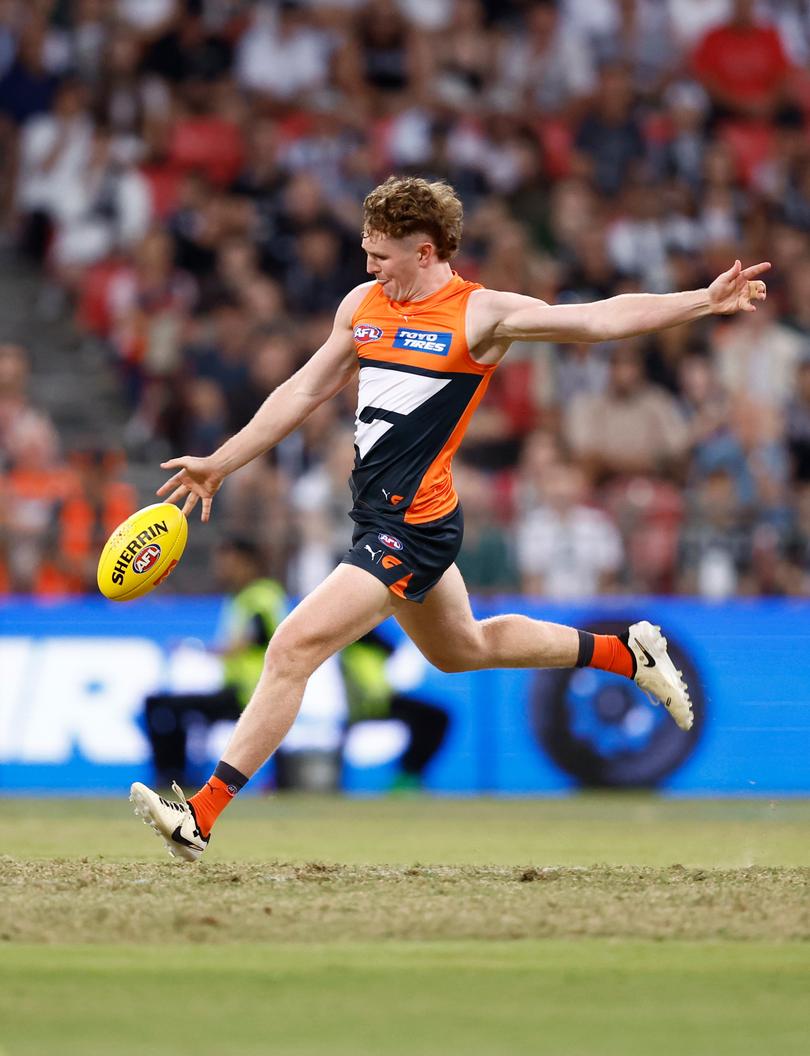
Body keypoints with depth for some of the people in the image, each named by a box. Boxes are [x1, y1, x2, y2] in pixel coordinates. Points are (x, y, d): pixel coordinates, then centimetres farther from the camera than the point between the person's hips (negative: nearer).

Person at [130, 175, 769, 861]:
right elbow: (304, 393, 17)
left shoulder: (480, 314, -10)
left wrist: (704, 303, -20)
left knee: (292, 651, -14)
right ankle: (628, 653, 40)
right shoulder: (363, 305, 9)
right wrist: (220, 464, 17)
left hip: (413, 528, -9)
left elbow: (601, 319, -12)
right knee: (461, 648, 26)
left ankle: (202, 816, -12)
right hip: (378, 516, 9)